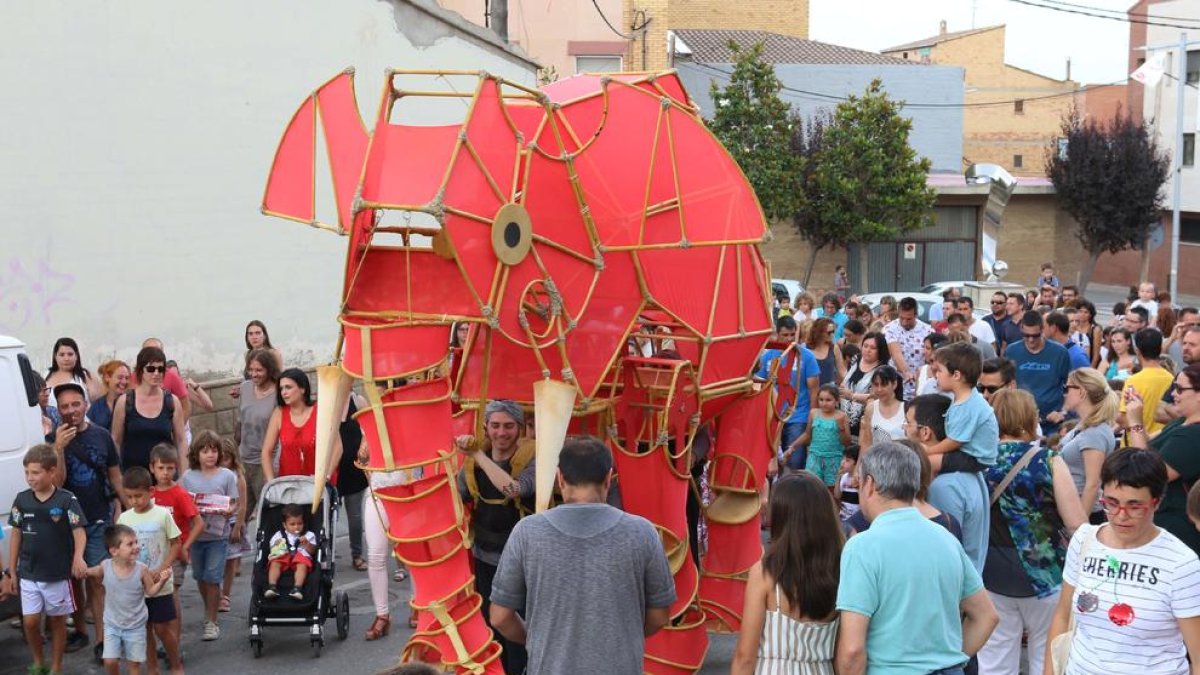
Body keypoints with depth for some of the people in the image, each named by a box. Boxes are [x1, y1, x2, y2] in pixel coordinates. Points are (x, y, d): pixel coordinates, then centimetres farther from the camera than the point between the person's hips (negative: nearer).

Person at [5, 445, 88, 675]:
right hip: (29, 574, 3)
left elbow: (79, 532, -14)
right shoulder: (21, 500, -1)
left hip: (58, 575, -2)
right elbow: (16, 536, 6)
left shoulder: (67, 500, -11)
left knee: (57, 621, 9)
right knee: (30, 621, 2)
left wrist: (78, 557, -34)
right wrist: (11, 572, 8)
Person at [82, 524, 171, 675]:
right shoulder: (105, 567, -14)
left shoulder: (141, 569, -17)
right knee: (110, 661, 0)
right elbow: (88, 573, 6)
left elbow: (150, 591, -8)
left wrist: (161, 581, -24)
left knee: (134, 662, 8)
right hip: (112, 624, 1)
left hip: (136, 626, -1)